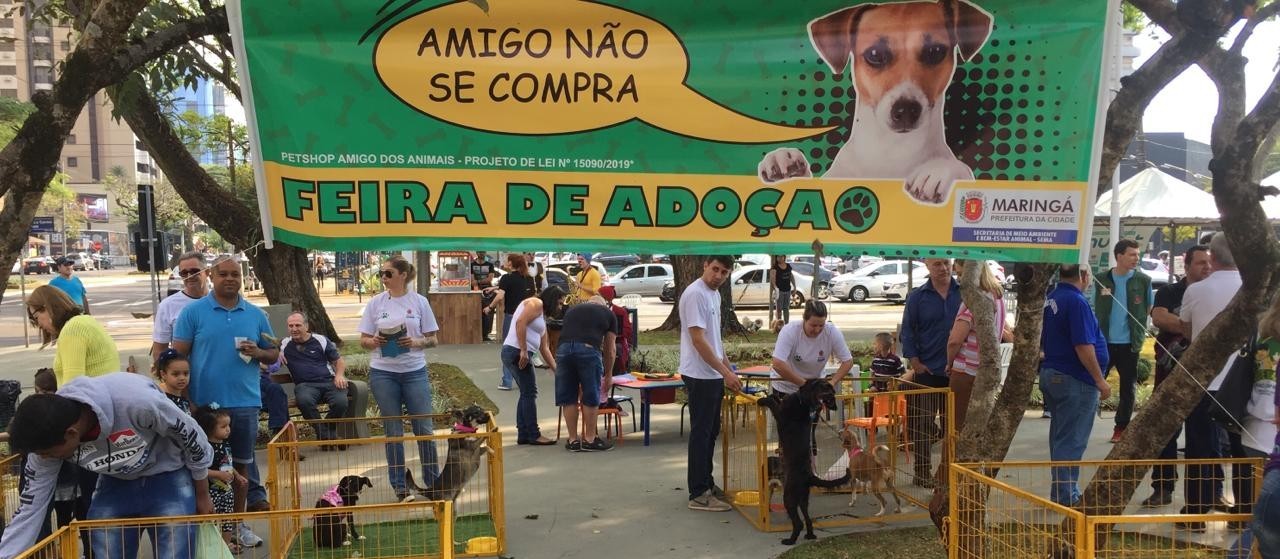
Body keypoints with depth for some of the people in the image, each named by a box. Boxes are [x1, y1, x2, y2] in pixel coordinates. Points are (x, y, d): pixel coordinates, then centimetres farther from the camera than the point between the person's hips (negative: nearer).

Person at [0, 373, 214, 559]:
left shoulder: (136, 400, -38)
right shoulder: (49, 436, -21)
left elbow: (190, 434, -20)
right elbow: (29, 510, -9)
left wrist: (202, 495, -7)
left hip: (168, 477, -4)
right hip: (115, 483, 5)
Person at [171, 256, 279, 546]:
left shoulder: (256, 315, 8)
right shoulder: (193, 312, 0)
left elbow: (274, 354, 14)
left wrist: (258, 352, -10)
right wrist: (186, 400, -8)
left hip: (245, 403, 2)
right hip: (204, 404, -2)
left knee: (241, 463, 10)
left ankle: (238, 523, 21)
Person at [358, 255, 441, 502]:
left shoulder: (419, 302, 0)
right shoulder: (376, 302, 3)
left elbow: (432, 339, 3)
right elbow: (363, 340, 6)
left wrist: (416, 342, -16)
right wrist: (375, 341, -15)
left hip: (414, 371, -1)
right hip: (383, 372, 1)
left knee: (424, 427, 3)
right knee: (393, 430, 8)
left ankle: (433, 481, 18)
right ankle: (399, 485, 19)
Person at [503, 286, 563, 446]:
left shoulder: (542, 316, 24)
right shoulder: (536, 303, -4)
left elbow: (544, 348, 26)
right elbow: (520, 323, -21)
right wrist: (523, 351, -23)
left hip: (517, 354, 10)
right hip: (517, 353, -10)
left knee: (527, 393, 14)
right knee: (530, 392, -4)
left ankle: (523, 435, 19)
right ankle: (534, 435, 3)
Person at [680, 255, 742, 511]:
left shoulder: (714, 294, 12)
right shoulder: (695, 294, -17)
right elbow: (698, 339, -22)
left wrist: (728, 369, 19)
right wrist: (726, 372, -21)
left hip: (714, 375, 10)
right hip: (700, 375, -10)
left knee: (711, 432, 16)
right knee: (701, 433, -4)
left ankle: (706, 484, 27)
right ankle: (699, 495, 3)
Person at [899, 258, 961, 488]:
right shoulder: (917, 297, -1)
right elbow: (908, 332, 0)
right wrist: (916, 363, -6)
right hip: (927, 372, -1)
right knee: (922, 424, 4)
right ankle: (922, 473, 14)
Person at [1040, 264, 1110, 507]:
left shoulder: (1050, 299, 11)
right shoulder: (1076, 302, -18)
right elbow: (1083, 347, -22)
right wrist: (1101, 381, -15)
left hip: (1051, 375, 9)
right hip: (1075, 379, -9)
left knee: (1061, 437, 16)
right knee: (1071, 441, -3)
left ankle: (1061, 492, 25)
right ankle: (1065, 496, 3)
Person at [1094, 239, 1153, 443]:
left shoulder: (1143, 280, -1)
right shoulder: (1103, 279, 0)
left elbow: (1150, 308, 6)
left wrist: (1139, 334, -4)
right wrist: (1097, 331, 1)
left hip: (1129, 342, 0)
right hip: (1104, 340, 0)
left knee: (1128, 387, 7)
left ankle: (1121, 427, 18)